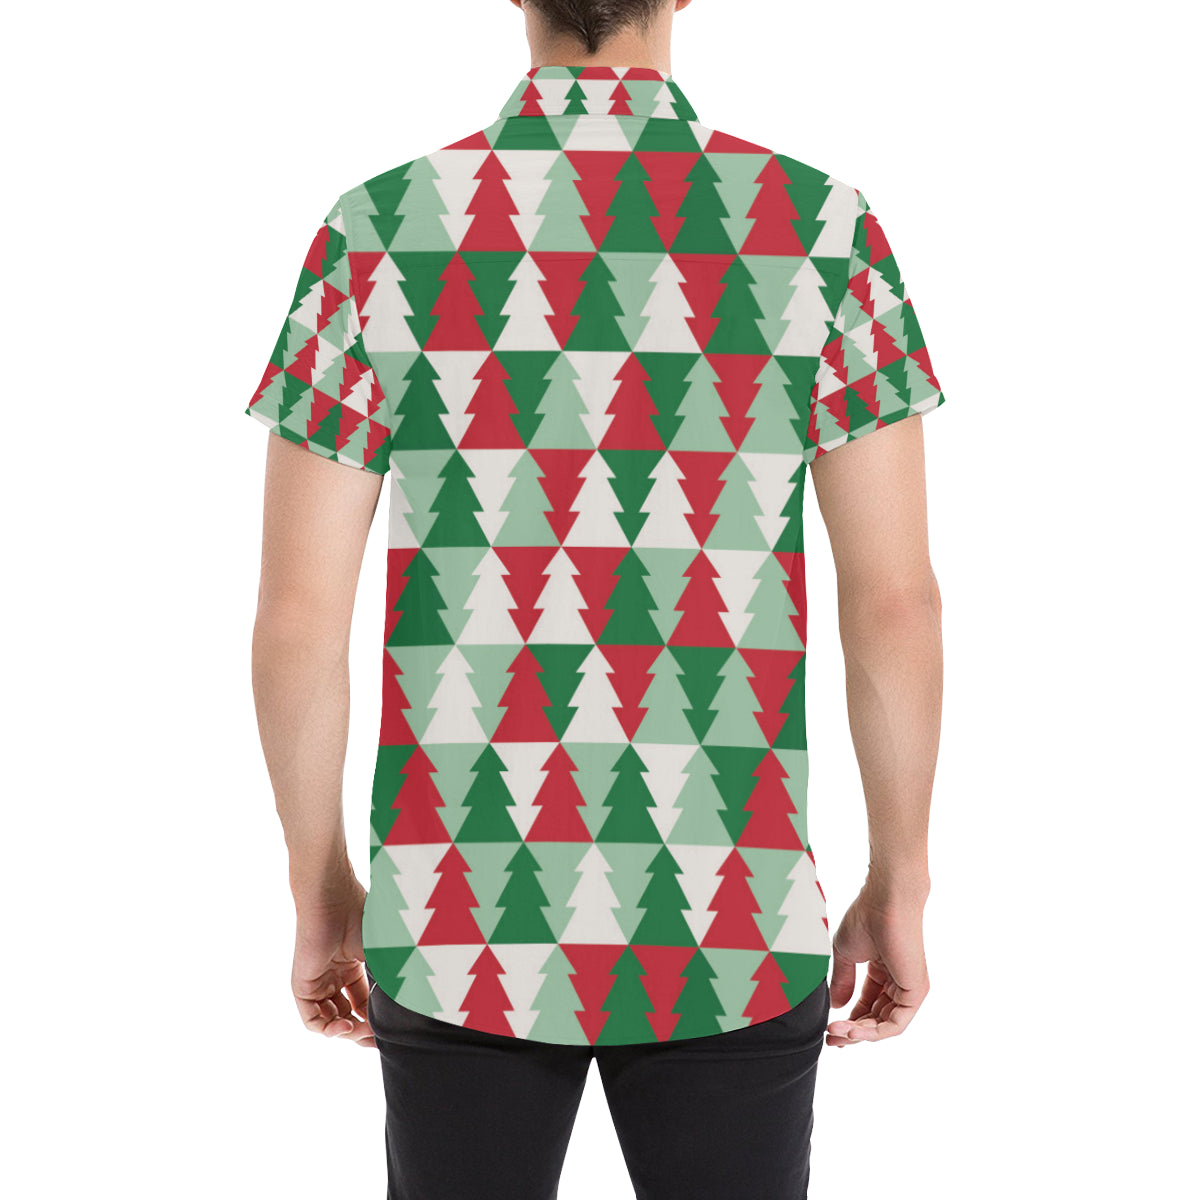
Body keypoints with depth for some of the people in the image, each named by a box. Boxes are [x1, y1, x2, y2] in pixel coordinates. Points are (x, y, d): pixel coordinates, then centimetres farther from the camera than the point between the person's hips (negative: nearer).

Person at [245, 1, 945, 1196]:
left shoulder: (383, 233, -6)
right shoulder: (818, 228, -6)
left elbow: (297, 614, -5)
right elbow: (894, 603, -6)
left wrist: (319, 889, 9)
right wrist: (898, 888, 7)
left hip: (467, 917, 1)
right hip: (722, 931, 0)